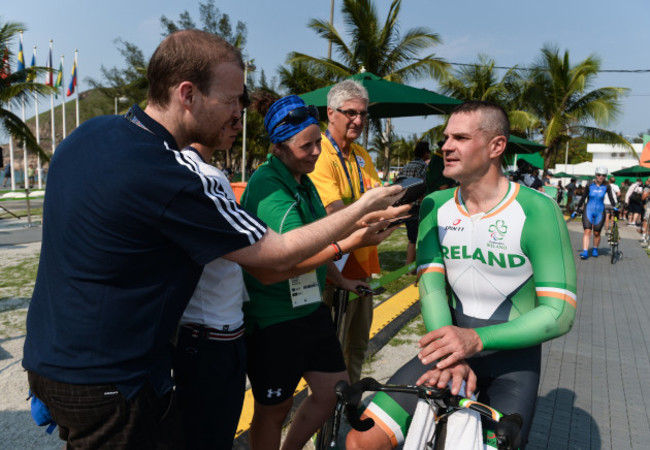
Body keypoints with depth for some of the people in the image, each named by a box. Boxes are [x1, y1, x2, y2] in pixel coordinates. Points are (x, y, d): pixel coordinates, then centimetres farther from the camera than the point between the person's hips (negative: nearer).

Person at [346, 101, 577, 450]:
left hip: (512, 354, -2)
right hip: (452, 345, 2)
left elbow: (560, 312, -16)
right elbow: (431, 286, -9)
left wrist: (476, 340, -29)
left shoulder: (537, 210, -13)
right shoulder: (435, 206, -1)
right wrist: (450, 358, -25)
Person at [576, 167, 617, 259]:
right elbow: (583, 197, 4)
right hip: (588, 210, -1)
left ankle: (595, 249, 28)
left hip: (600, 211, 1)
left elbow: (611, 198, 1)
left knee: (596, 233, 6)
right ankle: (585, 252, -12)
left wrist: (615, 207, -15)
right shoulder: (590, 185, -3)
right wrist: (577, 209, 5)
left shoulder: (606, 186, -2)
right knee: (587, 231, -10)